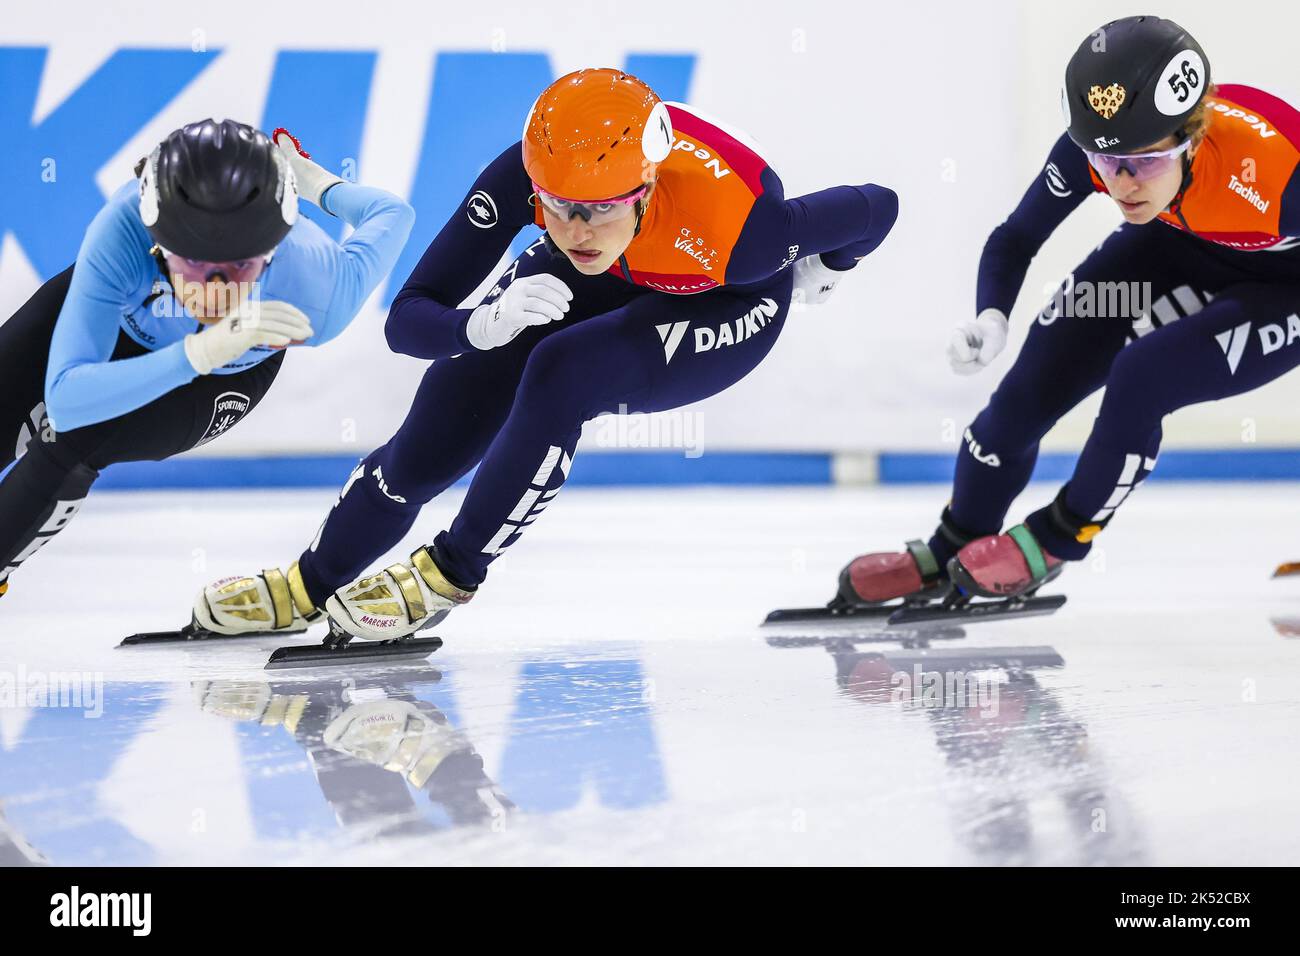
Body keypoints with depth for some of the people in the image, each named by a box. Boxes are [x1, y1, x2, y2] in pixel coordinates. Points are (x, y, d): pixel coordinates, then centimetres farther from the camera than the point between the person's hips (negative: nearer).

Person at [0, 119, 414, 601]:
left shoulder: (316, 299, -41)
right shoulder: (123, 230, -46)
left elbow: (393, 215, -20)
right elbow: (65, 399, -50)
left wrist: (313, 180, -2)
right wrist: (201, 351, -62)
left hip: (228, 378, 0)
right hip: (113, 308, 0)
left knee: (69, 445, -19)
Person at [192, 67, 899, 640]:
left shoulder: (732, 228, -43)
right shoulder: (524, 175, -35)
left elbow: (877, 208, -25)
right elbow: (406, 320, -30)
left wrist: (822, 272, -6)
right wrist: (486, 325, -51)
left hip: (726, 307, -3)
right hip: (602, 282, 3)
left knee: (560, 374, -31)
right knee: (435, 437, 0)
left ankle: (449, 575, -11)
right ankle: (309, 589, 25)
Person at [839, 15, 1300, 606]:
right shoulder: (1094, 145, -28)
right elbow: (1016, 238, -13)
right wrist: (990, 318, -31)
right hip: (1178, 247, 5)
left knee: (1140, 377, -26)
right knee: (1028, 388, -4)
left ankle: (1057, 541, 1)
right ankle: (947, 556, 21)